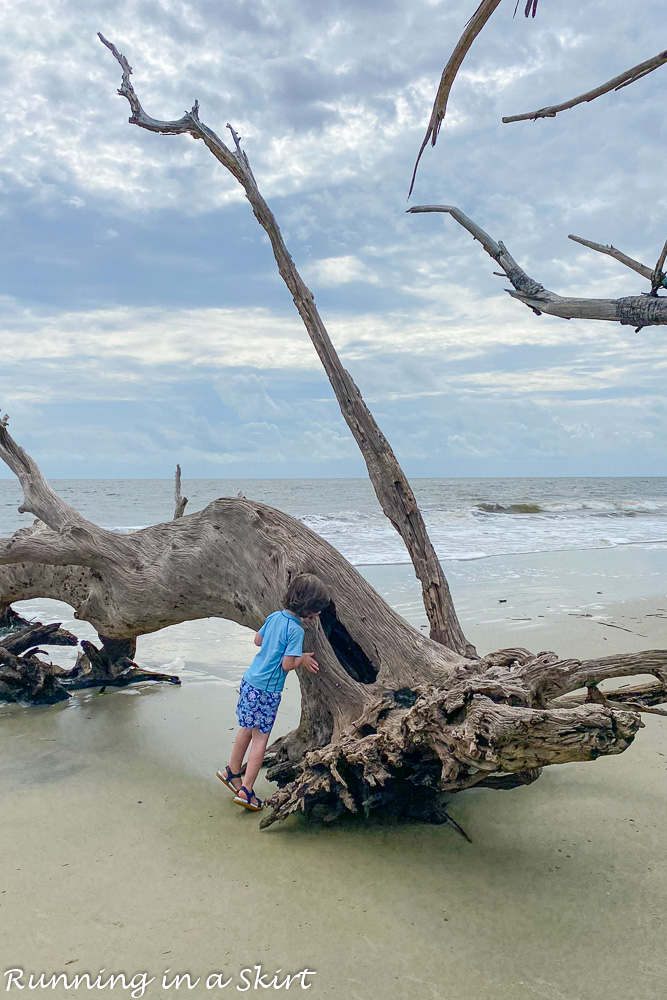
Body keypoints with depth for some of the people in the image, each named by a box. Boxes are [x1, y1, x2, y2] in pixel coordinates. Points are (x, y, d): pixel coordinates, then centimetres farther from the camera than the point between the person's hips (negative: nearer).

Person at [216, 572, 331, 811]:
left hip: (249, 682, 8)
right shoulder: (296, 630, -20)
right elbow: (287, 665, -20)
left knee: (247, 729, 22)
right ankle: (246, 790, 9)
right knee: (260, 738, 5)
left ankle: (232, 771, 38)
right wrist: (302, 659, -1)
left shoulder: (274, 616, 4)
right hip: (266, 691, -8)